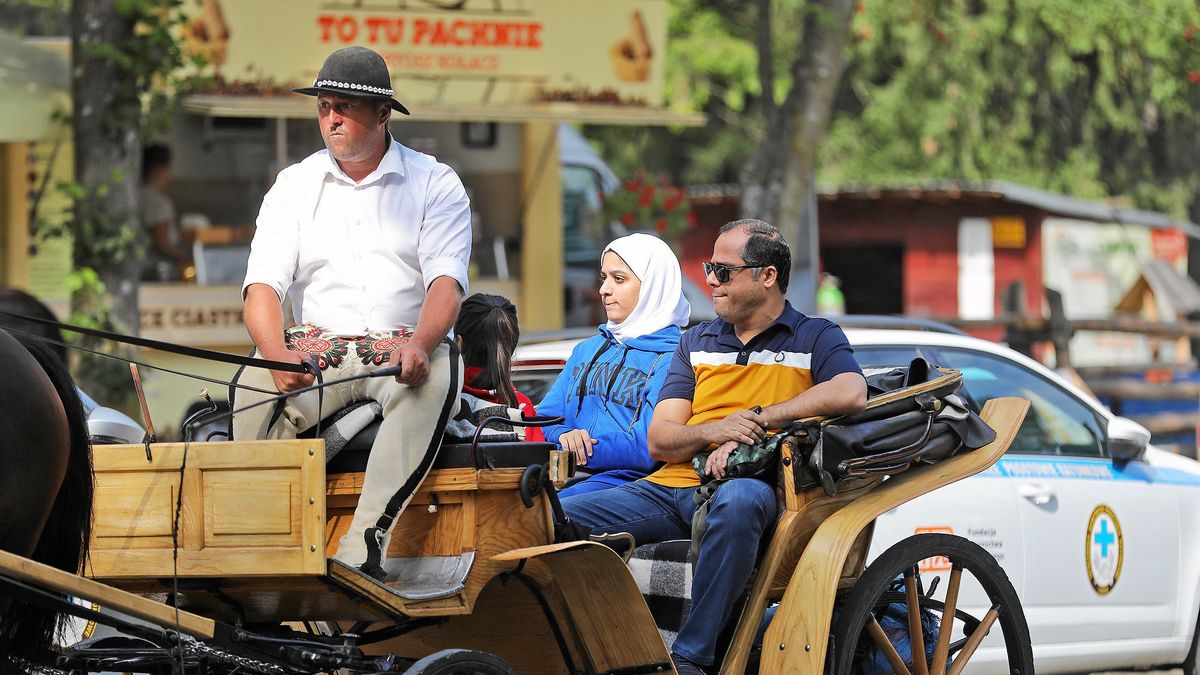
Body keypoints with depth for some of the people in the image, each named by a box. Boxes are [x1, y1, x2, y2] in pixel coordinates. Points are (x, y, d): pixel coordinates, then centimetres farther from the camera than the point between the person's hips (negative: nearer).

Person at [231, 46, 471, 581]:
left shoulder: (434, 184, 6)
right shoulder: (294, 185, 12)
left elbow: (446, 278, -8)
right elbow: (263, 283, 0)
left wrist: (421, 345, -31)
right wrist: (277, 353, -24)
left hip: (404, 343, -2)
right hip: (316, 344, 2)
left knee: (437, 377, -37)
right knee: (254, 388, -31)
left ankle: (360, 551, -43)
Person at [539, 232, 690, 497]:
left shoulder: (671, 358, 0)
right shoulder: (587, 350, 26)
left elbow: (649, 447, -12)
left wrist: (577, 453, -11)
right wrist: (562, 436, -5)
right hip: (569, 480, 6)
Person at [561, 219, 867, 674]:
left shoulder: (815, 339, 9)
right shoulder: (697, 343, 22)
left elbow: (851, 393, -14)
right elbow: (658, 441, 13)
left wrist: (757, 419, -14)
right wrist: (714, 431, -9)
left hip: (747, 486, -5)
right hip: (672, 485, 5)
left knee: (739, 498, -43)